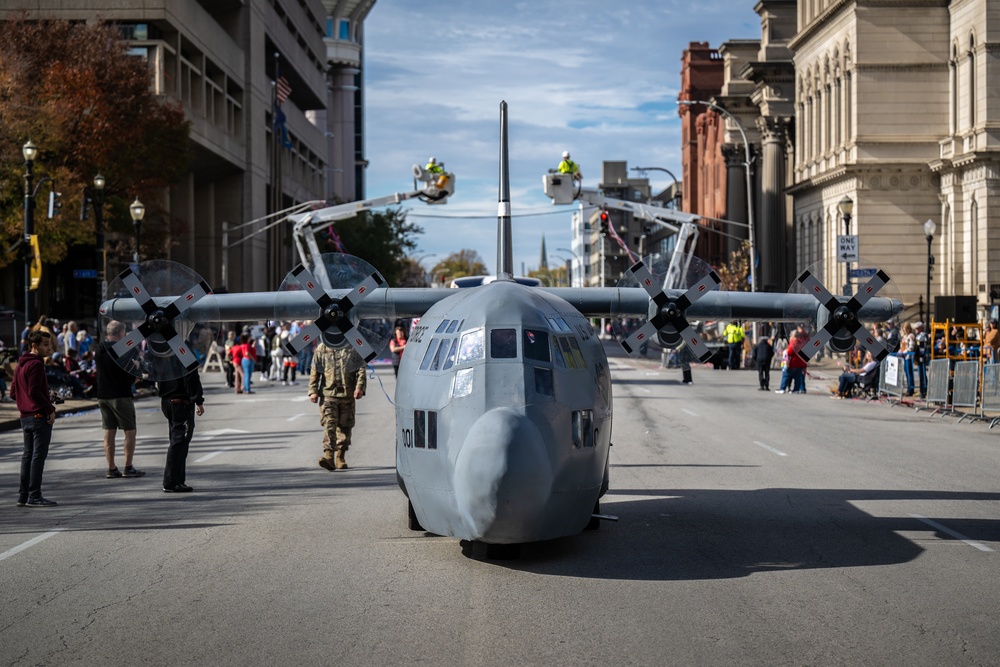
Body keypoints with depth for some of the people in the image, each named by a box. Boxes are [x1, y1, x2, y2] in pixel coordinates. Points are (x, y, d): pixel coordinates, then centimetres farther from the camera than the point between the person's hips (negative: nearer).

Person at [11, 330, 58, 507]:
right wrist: (50, 408, -17)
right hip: (40, 416, -9)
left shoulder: (21, 364, 16)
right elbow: (34, 391, -22)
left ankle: (23, 495, 16)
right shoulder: (36, 364, -14)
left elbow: (13, 393, 18)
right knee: (38, 456, -6)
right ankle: (34, 496, -6)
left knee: (28, 455, 13)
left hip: (25, 417, 9)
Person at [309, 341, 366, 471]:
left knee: (345, 426, 8)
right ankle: (329, 455, -22)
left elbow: (361, 369, 2)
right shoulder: (322, 348, 7)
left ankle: (340, 457, 20)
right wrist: (313, 391, -1)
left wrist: (360, 387, -12)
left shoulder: (353, 347, 6)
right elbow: (314, 371, 8)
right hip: (328, 393, -1)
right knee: (329, 424, -14)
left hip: (348, 394, 1)